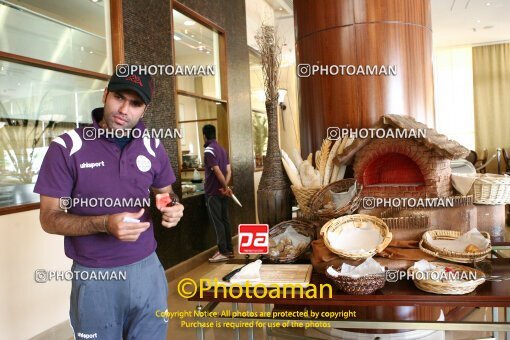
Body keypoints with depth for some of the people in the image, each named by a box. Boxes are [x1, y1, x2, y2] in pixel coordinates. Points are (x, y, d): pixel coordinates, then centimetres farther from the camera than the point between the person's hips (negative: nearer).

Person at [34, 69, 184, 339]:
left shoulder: (153, 147, 1)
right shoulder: (66, 147, -11)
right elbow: (49, 219, -9)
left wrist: (171, 209, -10)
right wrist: (104, 224, -25)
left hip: (147, 268, 4)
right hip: (94, 277, -3)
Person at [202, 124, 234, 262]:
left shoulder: (209, 150, -14)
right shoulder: (222, 149, 12)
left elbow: (217, 171, -20)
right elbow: (228, 170, 9)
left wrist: (226, 187, -11)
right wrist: (225, 186, -1)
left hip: (213, 192, -8)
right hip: (222, 191, 8)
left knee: (217, 222, -3)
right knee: (225, 220, 12)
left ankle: (223, 252, 0)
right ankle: (229, 249, 17)